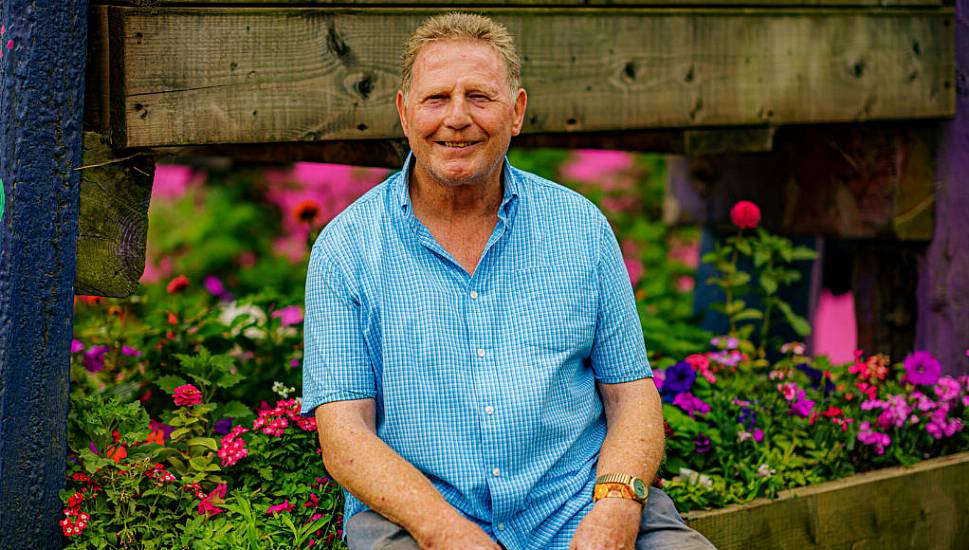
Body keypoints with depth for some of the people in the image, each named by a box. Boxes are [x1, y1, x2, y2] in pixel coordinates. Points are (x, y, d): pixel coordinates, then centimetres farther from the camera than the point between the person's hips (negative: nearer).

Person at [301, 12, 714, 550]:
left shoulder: (581, 228, 9)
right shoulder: (345, 247, 3)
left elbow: (631, 394, 9)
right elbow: (343, 435, -3)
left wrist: (617, 506, -12)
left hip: (578, 504, 2)